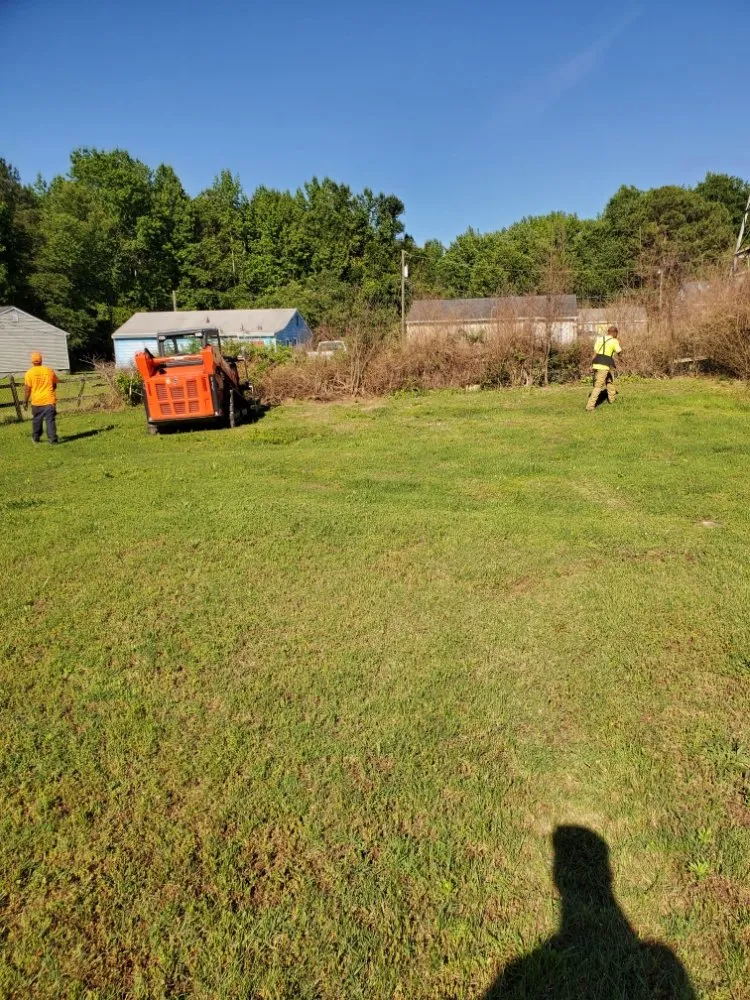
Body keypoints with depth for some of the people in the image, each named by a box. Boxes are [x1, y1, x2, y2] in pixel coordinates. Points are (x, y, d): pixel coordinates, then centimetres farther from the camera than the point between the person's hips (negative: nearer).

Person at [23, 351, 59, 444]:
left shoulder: (29, 373, -5)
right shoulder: (49, 370, 2)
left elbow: (27, 389, -5)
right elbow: (55, 384, 14)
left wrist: (25, 401, 4)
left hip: (37, 401, 0)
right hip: (49, 400, 0)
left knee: (36, 420, 14)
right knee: (50, 420, -2)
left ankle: (36, 438, 27)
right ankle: (52, 439, -9)